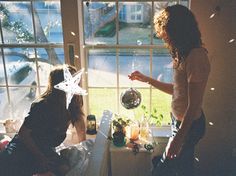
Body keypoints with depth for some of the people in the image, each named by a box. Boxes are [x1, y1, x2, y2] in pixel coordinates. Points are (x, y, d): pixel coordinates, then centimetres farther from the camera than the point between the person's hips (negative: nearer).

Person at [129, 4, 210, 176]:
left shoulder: (196, 57, -26)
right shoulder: (185, 54, 5)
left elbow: (194, 105, -26)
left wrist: (178, 138, -22)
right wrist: (146, 79, 14)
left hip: (188, 125, -10)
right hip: (182, 121, 10)